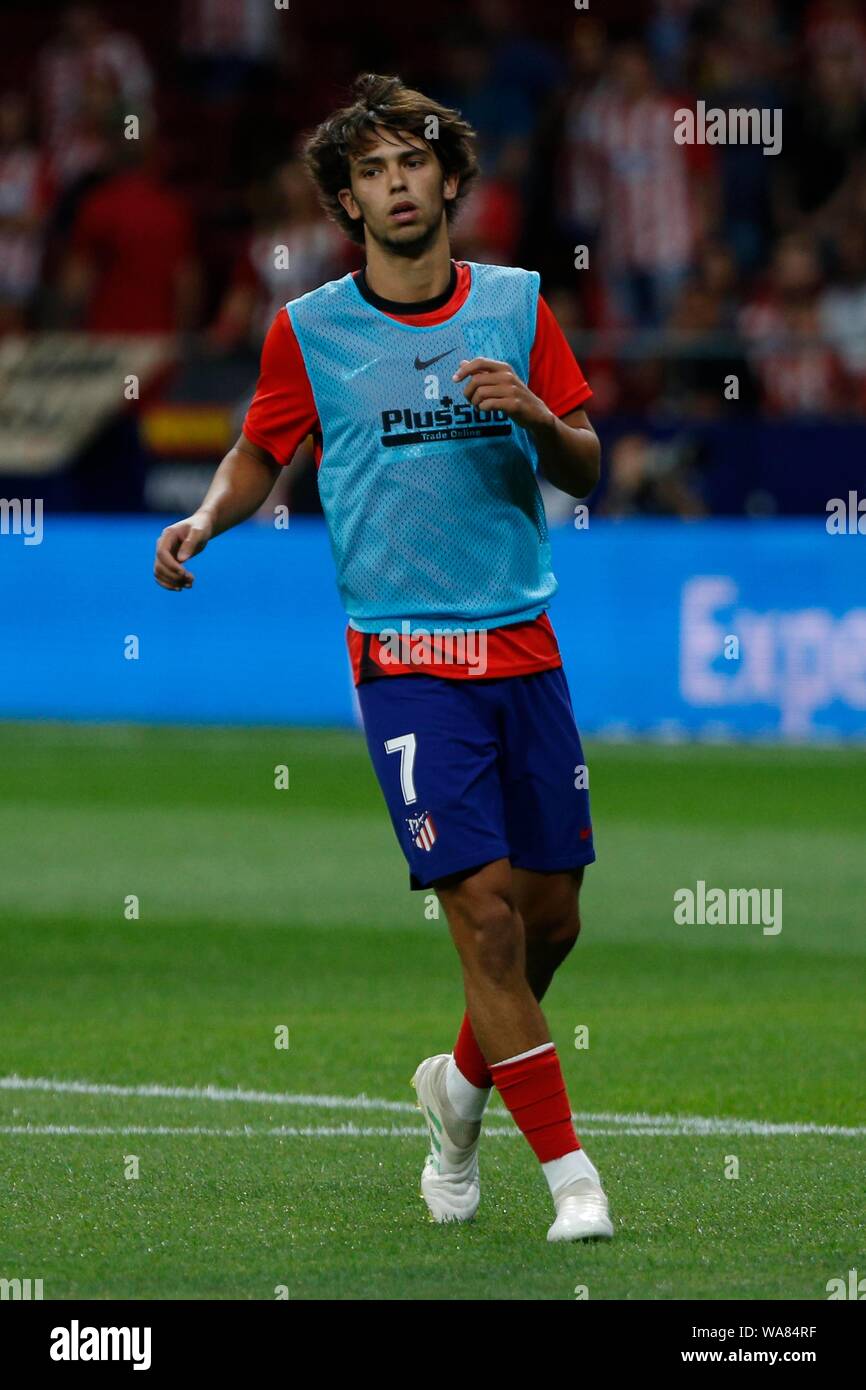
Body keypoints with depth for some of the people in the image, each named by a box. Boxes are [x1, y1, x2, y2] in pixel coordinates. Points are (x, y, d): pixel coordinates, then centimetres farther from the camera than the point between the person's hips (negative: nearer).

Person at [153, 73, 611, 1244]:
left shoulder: (517, 305, 6)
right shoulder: (309, 329, 1)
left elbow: (588, 469, 7)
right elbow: (260, 453, 14)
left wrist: (536, 419, -13)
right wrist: (205, 520, -5)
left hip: (525, 648, 3)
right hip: (406, 654, -3)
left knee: (552, 914, 6)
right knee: (485, 908, -13)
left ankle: (463, 1082, 35)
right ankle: (568, 1168, -6)